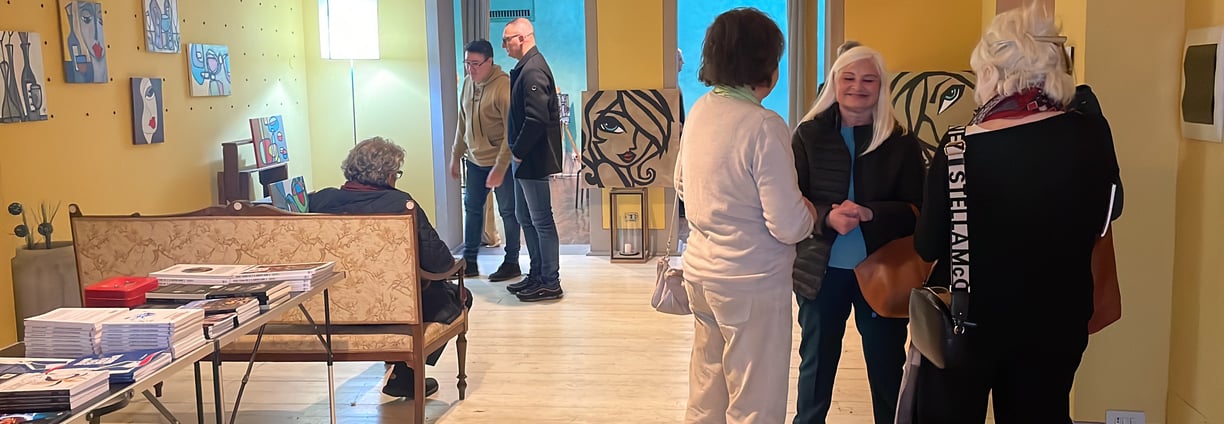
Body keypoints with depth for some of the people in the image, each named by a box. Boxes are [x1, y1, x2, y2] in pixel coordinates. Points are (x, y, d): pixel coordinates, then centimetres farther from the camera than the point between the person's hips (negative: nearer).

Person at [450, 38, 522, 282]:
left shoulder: (503, 86, -19)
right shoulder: (468, 83, 5)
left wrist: (500, 167, -23)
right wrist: (456, 155, 14)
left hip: (501, 161, -7)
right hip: (475, 160, 7)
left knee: (508, 211, 3)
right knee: (472, 208, 11)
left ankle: (511, 263, 15)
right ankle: (469, 261, 22)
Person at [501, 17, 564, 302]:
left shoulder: (533, 71, -17)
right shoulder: (525, 68, 15)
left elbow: (536, 120, -25)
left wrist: (518, 152, -15)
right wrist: (516, 153, 12)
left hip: (534, 160, -10)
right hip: (524, 159, 10)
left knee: (541, 220, -3)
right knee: (525, 217, 17)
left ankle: (550, 284, 5)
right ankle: (537, 275, 27)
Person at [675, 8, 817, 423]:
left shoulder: (699, 111, 3)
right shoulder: (764, 126, -21)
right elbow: (788, 227, -20)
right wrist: (813, 211, -1)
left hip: (700, 272, 8)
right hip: (752, 282, -8)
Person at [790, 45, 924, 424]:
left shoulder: (901, 142, -2)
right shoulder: (809, 134, -2)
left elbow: (916, 209, -5)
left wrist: (869, 214, -23)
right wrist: (826, 217, -24)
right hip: (822, 270, 0)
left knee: (887, 365, 11)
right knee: (817, 360, 15)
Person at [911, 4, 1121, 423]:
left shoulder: (959, 151, -20)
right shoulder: (1092, 135, -10)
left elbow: (928, 246, -10)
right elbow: (1107, 212, 9)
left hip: (966, 321, -3)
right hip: (1055, 321, 3)